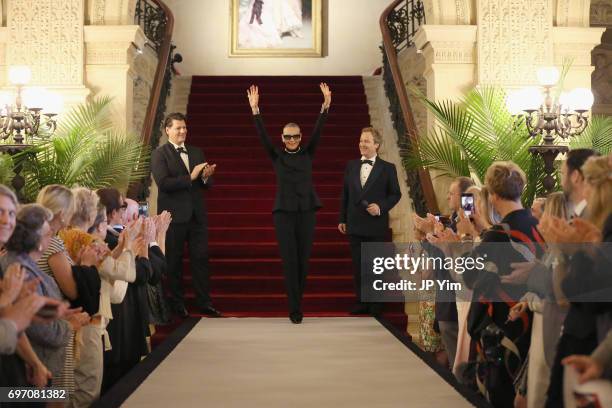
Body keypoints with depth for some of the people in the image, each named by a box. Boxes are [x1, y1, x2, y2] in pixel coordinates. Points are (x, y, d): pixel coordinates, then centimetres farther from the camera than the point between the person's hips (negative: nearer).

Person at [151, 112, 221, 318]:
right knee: (173, 261, 4)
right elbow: (163, 183, -16)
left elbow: (207, 184, 13)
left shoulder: (196, 152, 14)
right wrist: (190, 177, -20)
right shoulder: (160, 154, -3)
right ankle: (177, 304, 14)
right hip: (174, 215, -5)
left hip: (197, 214, 5)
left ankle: (204, 303, 11)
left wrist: (206, 177, -10)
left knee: (201, 258, 4)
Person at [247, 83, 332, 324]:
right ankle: (294, 309, -3)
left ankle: (296, 302, 22)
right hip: (284, 211, -1)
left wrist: (326, 106, -16)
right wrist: (255, 109, -17)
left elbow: (318, 132, -4)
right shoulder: (276, 156, 6)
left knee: (303, 259, 4)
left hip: (306, 211, 1)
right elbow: (263, 136, -5)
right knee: (289, 260, -6)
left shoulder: (308, 154, 8)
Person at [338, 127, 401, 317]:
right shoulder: (351, 166, 9)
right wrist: (342, 219, 9)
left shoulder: (387, 168, -2)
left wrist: (381, 207, -16)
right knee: (358, 266, 7)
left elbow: (395, 194, 0)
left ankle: (376, 305, 15)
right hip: (355, 225, 4)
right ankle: (361, 302, 16)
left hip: (377, 225, -3)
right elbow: (345, 194, 11)